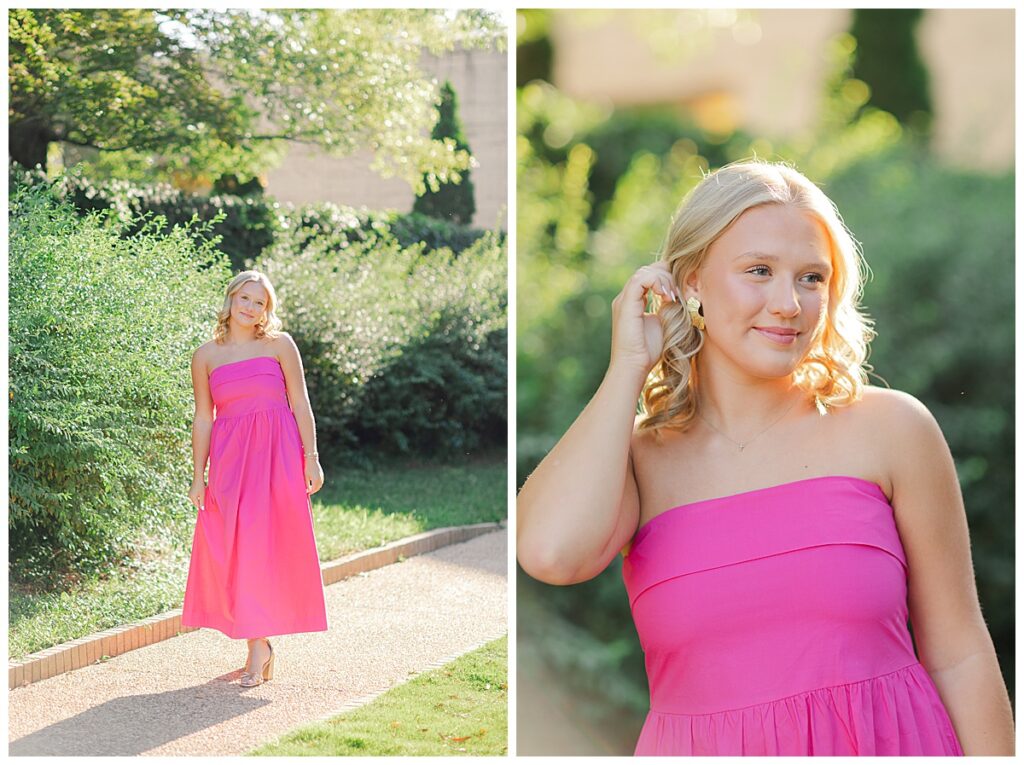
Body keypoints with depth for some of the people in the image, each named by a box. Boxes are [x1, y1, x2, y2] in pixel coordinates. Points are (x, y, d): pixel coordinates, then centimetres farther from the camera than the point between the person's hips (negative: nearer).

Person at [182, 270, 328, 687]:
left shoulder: (279, 345, 5)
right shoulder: (206, 355, 9)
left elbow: (300, 404, 4)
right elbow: (203, 418, 9)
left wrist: (311, 458, -4)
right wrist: (198, 477, 5)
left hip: (278, 454, -2)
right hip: (230, 458, 2)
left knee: (267, 544, -5)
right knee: (230, 548, -3)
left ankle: (259, 645, 0)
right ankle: (259, 644, 7)